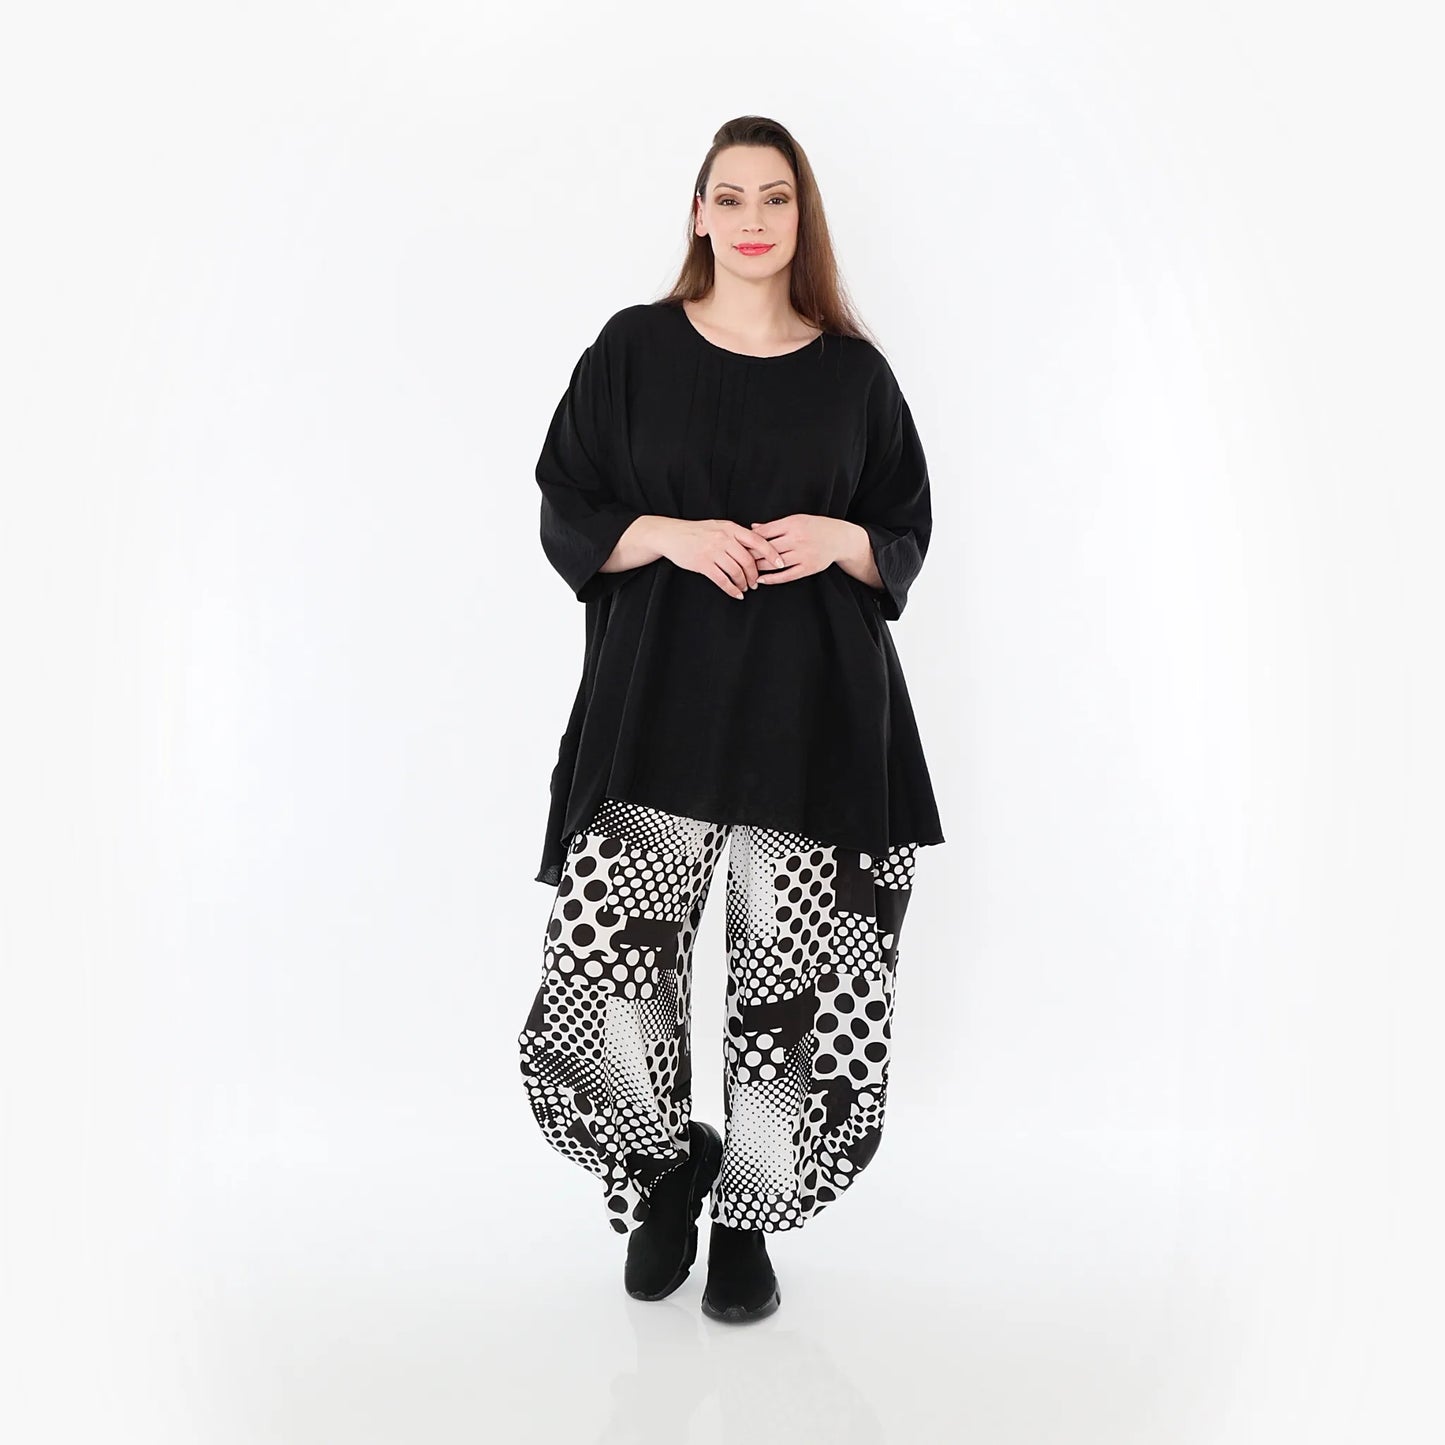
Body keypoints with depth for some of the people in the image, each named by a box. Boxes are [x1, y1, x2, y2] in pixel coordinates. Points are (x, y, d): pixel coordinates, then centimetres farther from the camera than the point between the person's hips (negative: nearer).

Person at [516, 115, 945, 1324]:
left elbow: (909, 535, 14)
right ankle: (668, 1165, 22)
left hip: (816, 706, 1)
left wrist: (841, 539, -8)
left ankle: (748, 1218, 24)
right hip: (658, 698, 0)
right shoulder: (633, 348, 9)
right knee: (605, 978, -9)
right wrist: (672, 534, -12)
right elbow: (566, 515, 6)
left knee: (795, 984, 0)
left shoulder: (854, 370, 11)